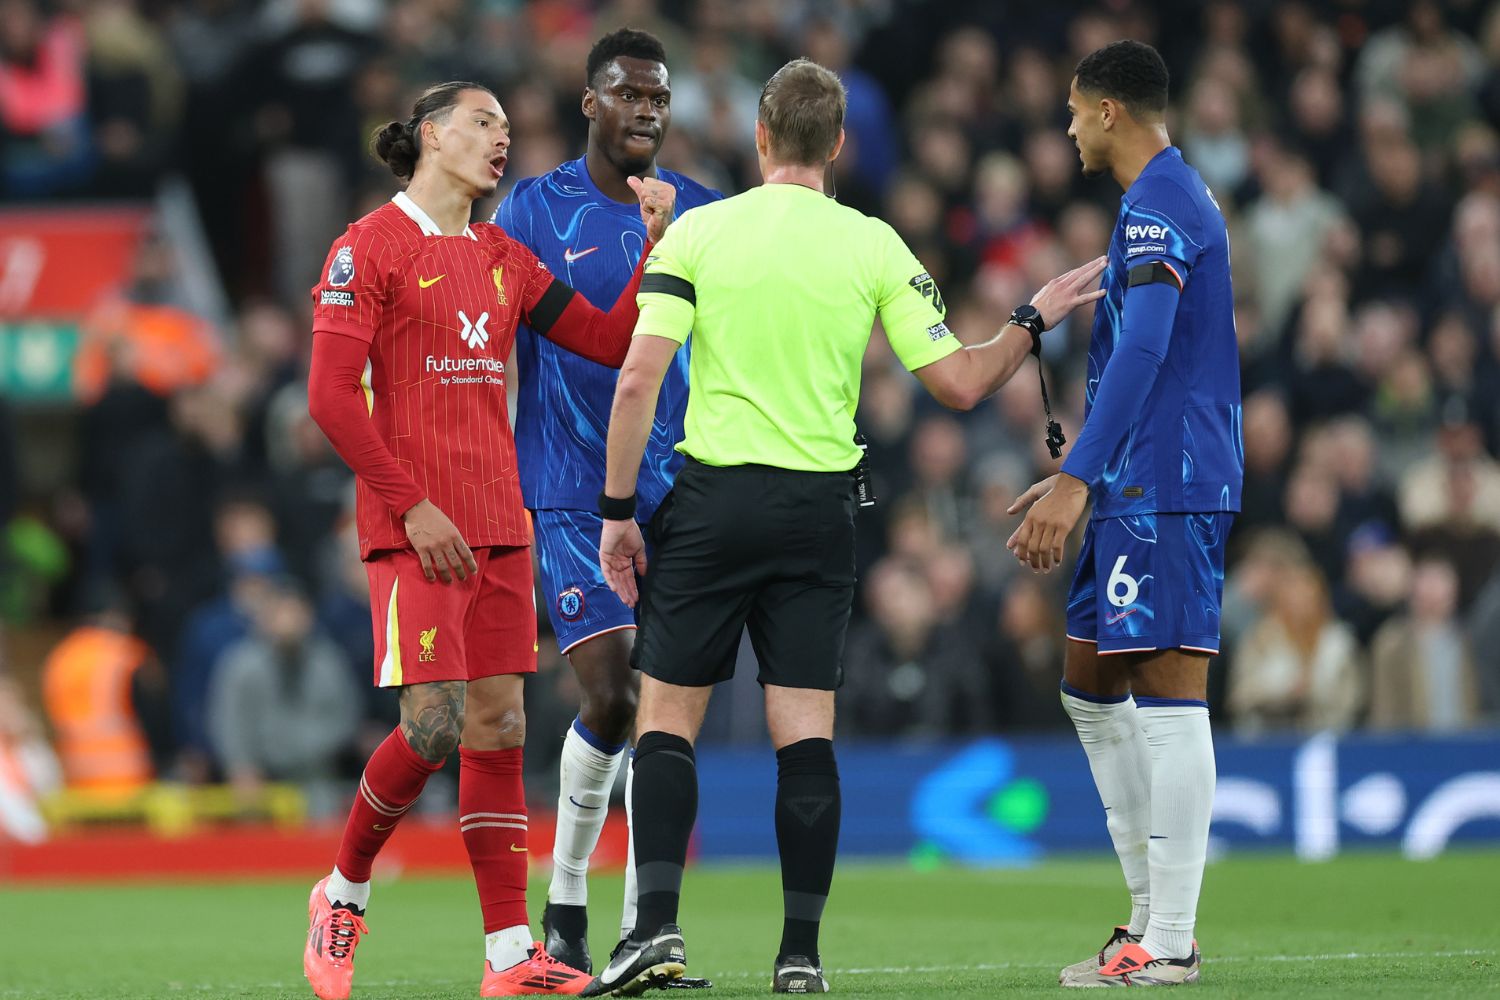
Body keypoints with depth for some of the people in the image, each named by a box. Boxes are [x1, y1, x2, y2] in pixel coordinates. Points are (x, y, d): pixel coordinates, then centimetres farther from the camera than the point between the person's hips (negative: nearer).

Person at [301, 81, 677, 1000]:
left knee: (499, 725, 2)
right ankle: (345, 892, 9)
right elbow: (332, 395, -10)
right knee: (435, 725, -15)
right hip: (416, 527, -7)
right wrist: (412, 504, -14)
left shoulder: (504, 260, 16)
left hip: (499, 525, 7)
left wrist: (658, 243, 4)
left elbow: (611, 342, 16)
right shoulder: (370, 248, -3)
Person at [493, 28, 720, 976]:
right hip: (574, 496, -3)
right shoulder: (533, 210, 0)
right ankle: (567, 896, 7)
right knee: (611, 694, -13)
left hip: (681, 494, 3)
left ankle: (644, 930, 6)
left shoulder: (705, 216, 7)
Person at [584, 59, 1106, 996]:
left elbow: (638, 379, -7)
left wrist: (619, 510, -1)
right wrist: (1035, 322, 18)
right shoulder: (875, 245, 1)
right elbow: (960, 383, 1)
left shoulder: (695, 233, -2)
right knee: (805, 733, 3)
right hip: (821, 509, 1)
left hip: (711, 498, -1)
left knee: (667, 719, 5)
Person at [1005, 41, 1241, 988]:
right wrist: (1078, 476, 32)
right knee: (1091, 685, 15)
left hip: (1164, 489, -11)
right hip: (1140, 488, 11)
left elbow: (1143, 351, -24)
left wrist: (1075, 481, -29)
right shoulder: (1181, 197, 20)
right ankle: (1152, 911, 17)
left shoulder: (1158, 206, -13)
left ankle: (1170, 943, -11)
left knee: (1169, 696, -10)